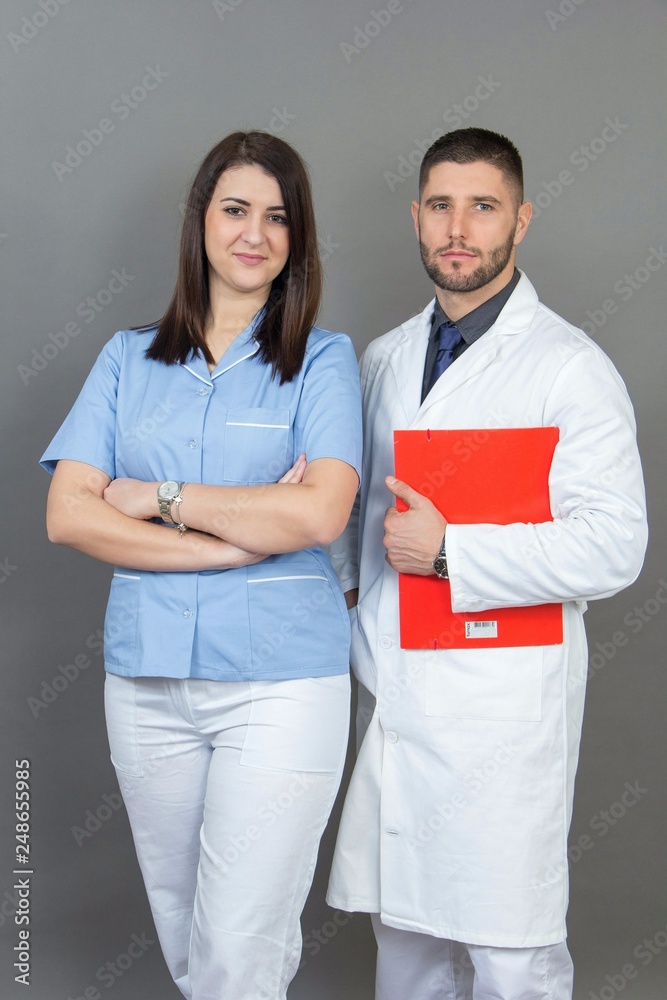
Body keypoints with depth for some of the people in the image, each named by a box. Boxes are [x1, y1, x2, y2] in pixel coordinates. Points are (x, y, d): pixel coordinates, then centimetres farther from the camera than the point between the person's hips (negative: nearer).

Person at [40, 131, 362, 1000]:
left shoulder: (324, 359, 1)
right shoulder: (130, 359, 9)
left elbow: (320, 513, -14)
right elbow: (68, 515, -3)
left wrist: (158, 496, -8)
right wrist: (240, 538, -12)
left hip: (279, 680, -3)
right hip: (147, 681, 3)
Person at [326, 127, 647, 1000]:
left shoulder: (570, 366, -8)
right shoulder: (384, 359, 13)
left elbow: (612, 549, -16)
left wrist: (448, 553, -19)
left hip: (502, 706, -6)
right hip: (393, 692, 6)